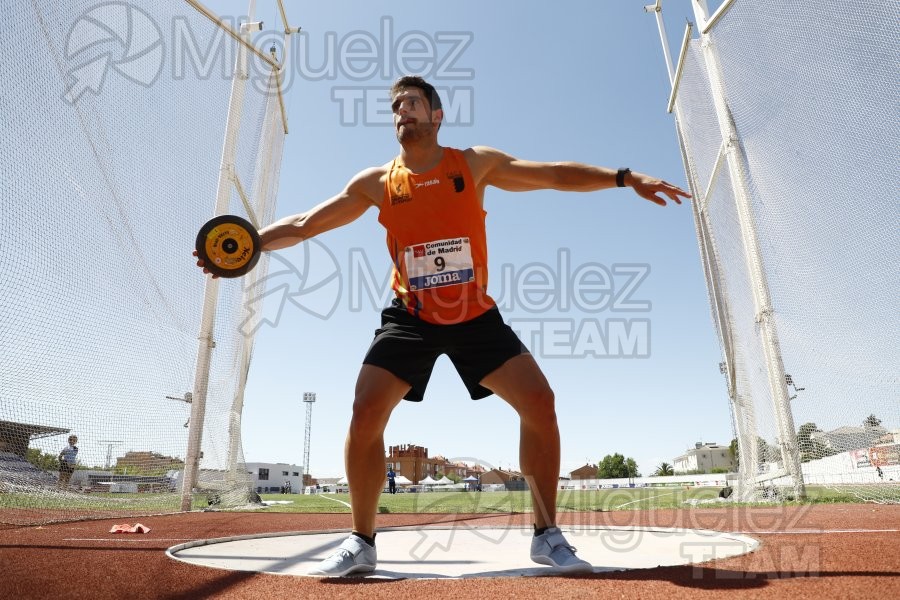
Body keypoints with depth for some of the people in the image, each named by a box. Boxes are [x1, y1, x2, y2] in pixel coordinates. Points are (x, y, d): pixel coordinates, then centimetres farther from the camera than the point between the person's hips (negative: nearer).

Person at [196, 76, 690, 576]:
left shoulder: (476, 164, 2)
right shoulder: (376, 183, 2)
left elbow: (554, 174, 1)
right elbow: (303, 225, 5)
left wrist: (624, 177, -7)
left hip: (475, 316, 0)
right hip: (410, 318, 0)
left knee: (540, 402, -11)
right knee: (366, 412, -14)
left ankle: (548, 535, 8)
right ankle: (361, 543, 8)